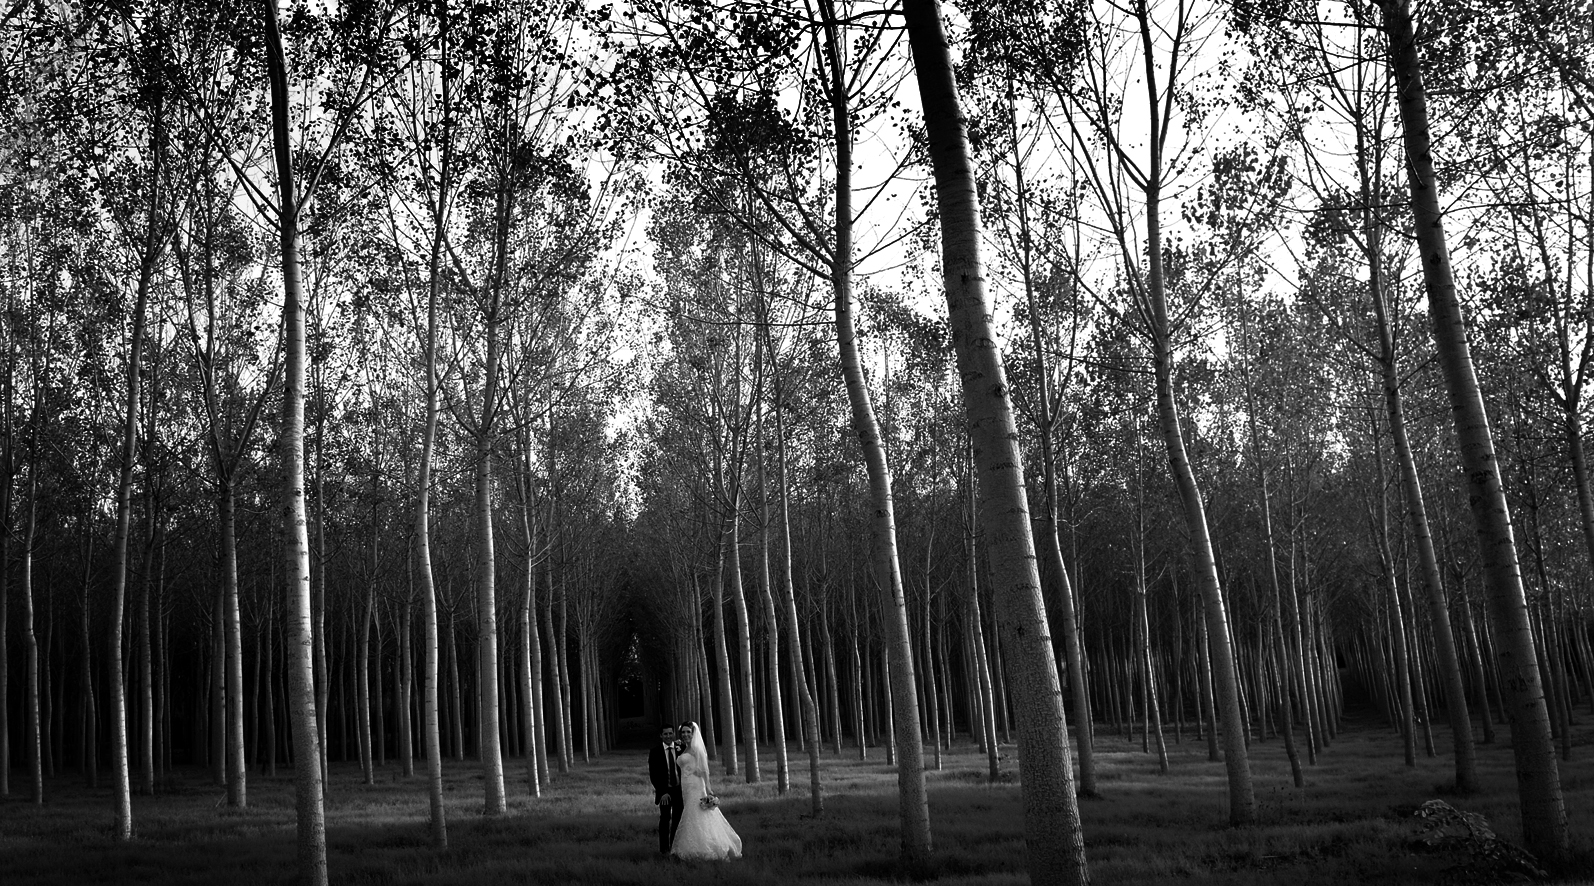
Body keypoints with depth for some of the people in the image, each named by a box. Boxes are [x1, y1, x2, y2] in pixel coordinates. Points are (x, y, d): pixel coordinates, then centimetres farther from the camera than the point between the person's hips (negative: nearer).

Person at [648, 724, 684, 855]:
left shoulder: (681, 749, 1)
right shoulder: (655, 751, -4)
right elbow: (653, 774, -5)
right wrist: (662, 792, -12)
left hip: (679, 789, 2)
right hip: (664, 790, -2)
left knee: (678, 819, 6)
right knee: (665, 818, -4)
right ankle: (664, 848, 6)